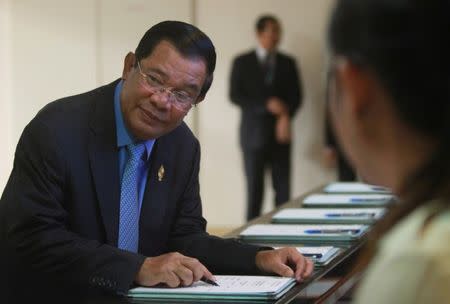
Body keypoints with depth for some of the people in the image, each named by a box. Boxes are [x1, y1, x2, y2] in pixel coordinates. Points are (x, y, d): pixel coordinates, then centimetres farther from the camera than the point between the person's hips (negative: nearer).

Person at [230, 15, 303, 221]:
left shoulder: (287, 63, 12)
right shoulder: (242, 62, 4)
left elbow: (296, 95, 8)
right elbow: (235, 96, -3)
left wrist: (286, 116, -12)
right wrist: (266, 104, -14)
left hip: (280, 133, 2)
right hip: (253, 134, -2)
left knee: (283, 189, -5)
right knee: (254, 188, -1)